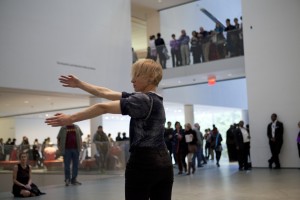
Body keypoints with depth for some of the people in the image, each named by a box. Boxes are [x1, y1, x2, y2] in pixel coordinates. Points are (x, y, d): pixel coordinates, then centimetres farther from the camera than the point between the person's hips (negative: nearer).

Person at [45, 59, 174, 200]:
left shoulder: (142, 100, -11)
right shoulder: (153, 99, 16)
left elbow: (103, 108, -19)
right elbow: (107, 93, 16)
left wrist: (70, 118, -14)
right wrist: (80, 84, 18)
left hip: (143, 163, -9)